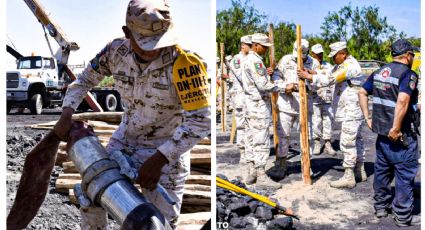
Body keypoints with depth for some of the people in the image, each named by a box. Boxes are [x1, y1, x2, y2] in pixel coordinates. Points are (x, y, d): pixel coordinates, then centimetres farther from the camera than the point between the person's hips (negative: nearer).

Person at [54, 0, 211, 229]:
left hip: (167, 150, -5)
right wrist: (65, 116, -6)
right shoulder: (116, 51, -12)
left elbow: (200, 120, -28)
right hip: (126, 140, 5)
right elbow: (84, 79, 6)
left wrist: (157, 160, -28)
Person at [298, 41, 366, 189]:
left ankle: (348, 177, -2)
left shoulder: (350, 65, -18)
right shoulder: (341, 65, 15)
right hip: (350, 111, 11)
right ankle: (360, 172, 27)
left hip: (351, 112, -11)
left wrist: (309, 76, -16)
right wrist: (312, 75, -3)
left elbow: (330, 79, -23)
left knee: (347, 143, -7)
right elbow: (329, 77, 10)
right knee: (356, 140, 16)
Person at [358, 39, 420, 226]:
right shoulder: (408, 74, -14)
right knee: (405, 175, 4)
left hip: (381, 131, 8)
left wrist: (368, 118, 11)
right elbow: (402, 101, -28)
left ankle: (381, 206, 31)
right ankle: (403, 216, 12)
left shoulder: (379, 72, 9)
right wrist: (396, 129, -23)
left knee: (382, 170, 19)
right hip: (401, 135, -7)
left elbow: (362, 93, 11)